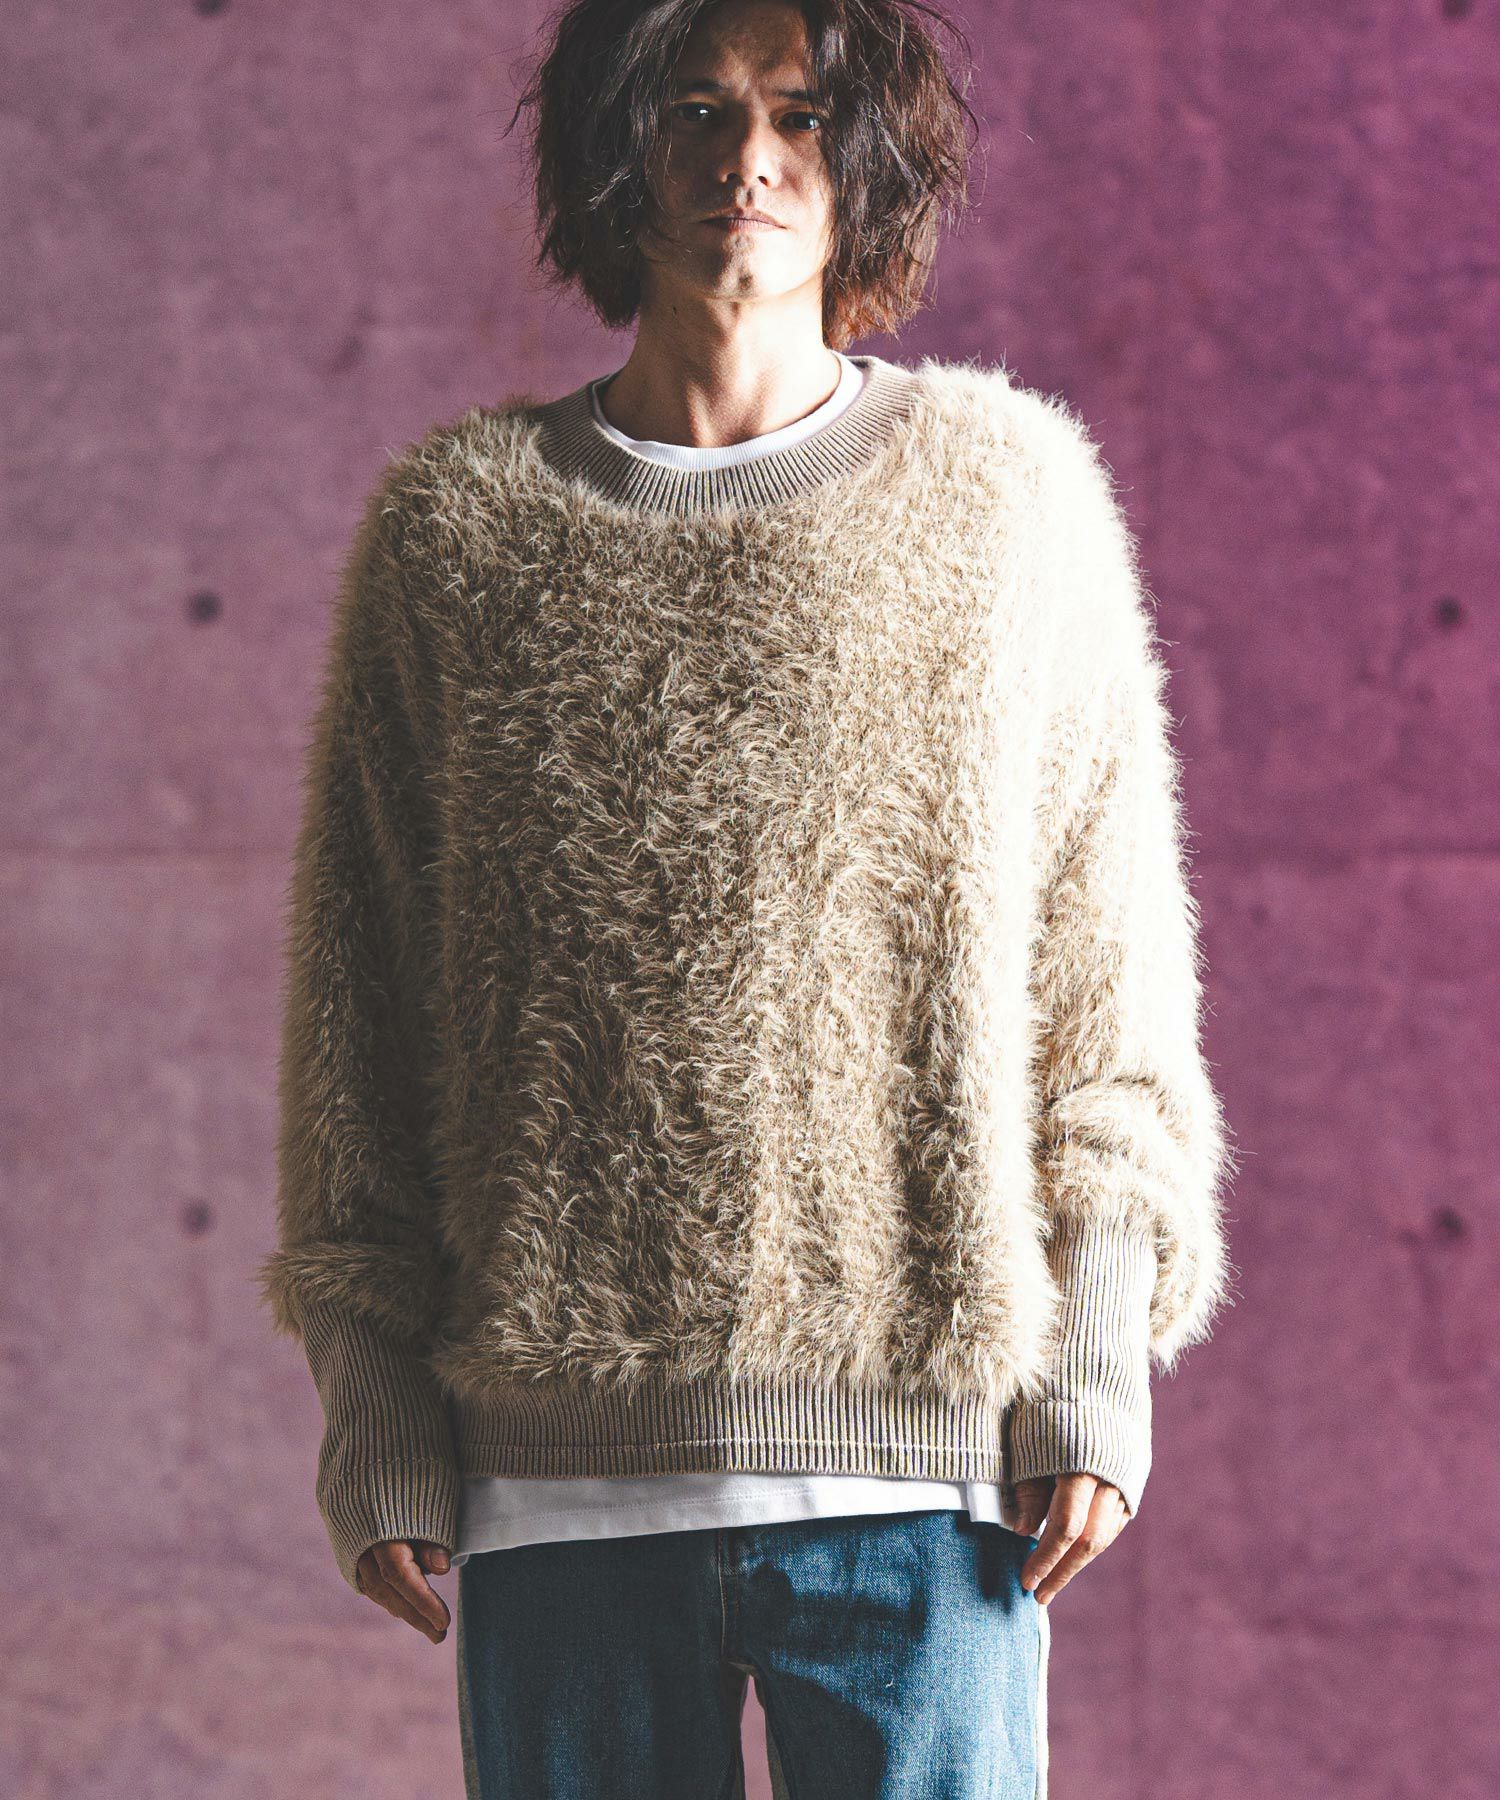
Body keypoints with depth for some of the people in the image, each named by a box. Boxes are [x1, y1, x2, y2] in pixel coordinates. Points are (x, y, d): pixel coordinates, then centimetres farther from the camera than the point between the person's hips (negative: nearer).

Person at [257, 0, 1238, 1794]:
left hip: (919, 1447, 0)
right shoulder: (454, 525, 7)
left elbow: (1104, 946, 6)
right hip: (558, 1462, 1)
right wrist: (375, 1413, 4)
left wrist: (1094, 1366, -1)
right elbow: (353, 988, 8)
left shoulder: (1006, 492, 7)